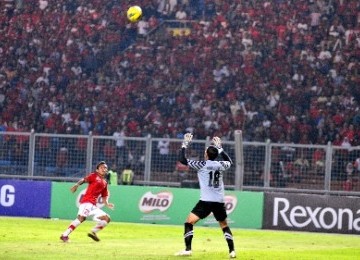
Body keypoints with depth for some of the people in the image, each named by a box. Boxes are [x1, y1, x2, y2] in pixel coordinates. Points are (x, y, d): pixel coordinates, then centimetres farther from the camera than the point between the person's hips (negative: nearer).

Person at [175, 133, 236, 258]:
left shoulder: (202, 165, -4)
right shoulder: (220, 165, 8)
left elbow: (182, 159, -3)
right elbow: (229, 161, 33)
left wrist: (184, 145, 8)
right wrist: (220, 148, 37)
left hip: (206, 201, -5)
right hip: (220, 201, 5)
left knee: (189, 222, -2)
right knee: (224, 225, 20)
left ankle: (187, 249, -15)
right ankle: (232, 251, 11)